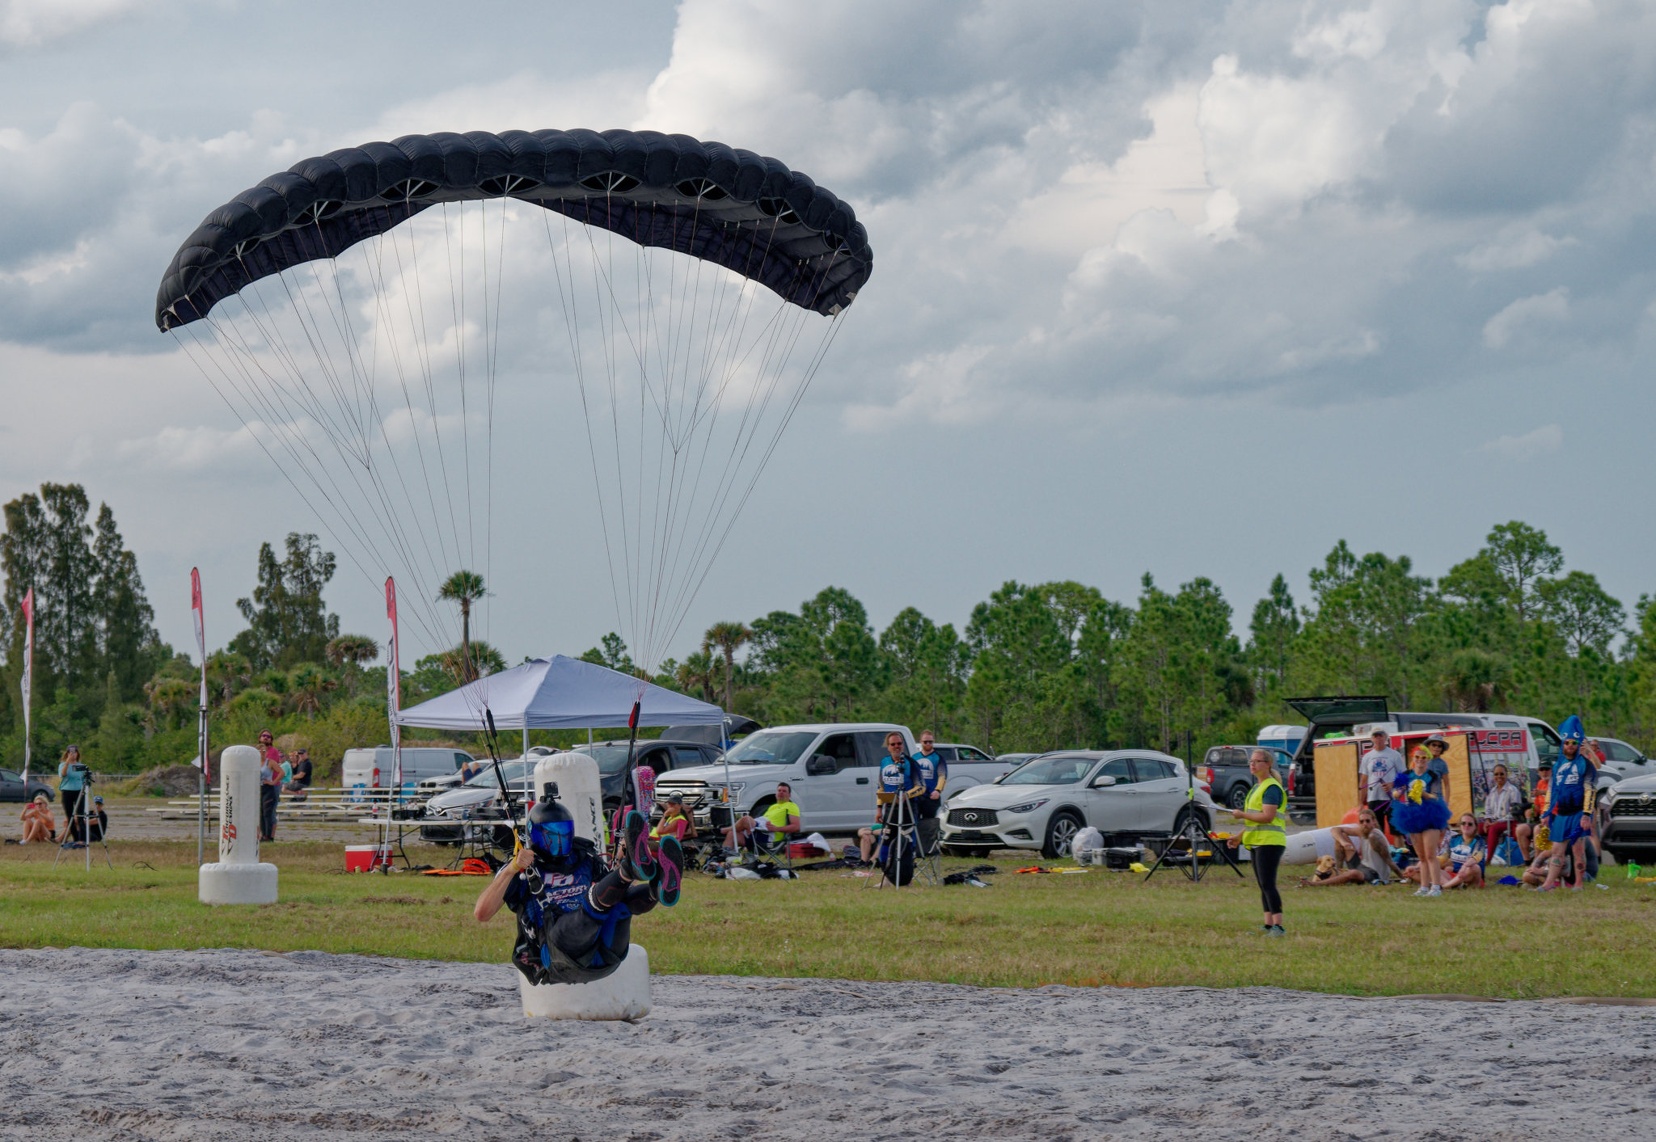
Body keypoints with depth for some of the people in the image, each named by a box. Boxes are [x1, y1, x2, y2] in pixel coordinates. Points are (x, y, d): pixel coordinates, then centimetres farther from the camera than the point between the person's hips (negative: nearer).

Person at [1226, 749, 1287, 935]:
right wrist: (1240, 836, 22)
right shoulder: (1256, 787, 19)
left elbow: (1267, 817, -21)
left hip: (1270, 842, -10)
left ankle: (1278, 925, -18)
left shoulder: (1271, 788, -12)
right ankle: (1268, 925, 11)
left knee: (1268, 884, -16)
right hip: (1256, 842, 10)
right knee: (1263, 886, 9)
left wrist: (1242, 815, -11)